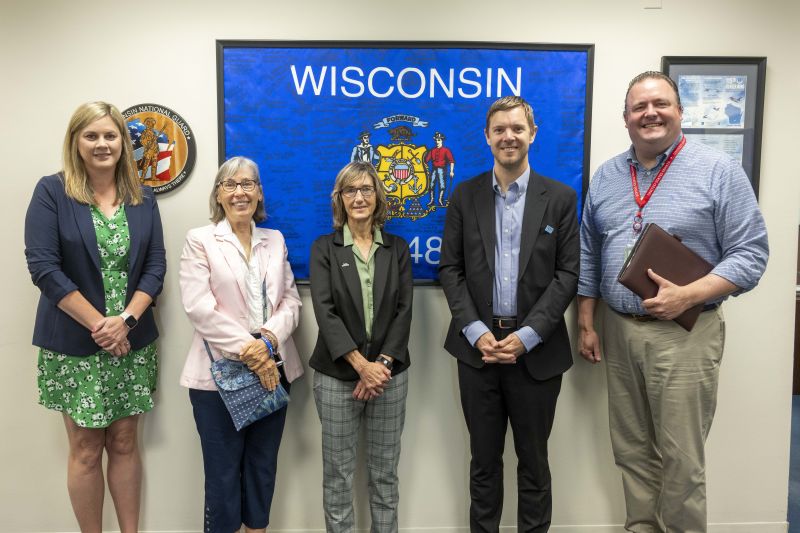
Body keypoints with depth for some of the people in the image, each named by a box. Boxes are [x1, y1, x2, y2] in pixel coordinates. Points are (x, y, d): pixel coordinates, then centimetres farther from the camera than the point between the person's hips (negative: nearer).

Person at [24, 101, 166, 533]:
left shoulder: (142, 198, 5)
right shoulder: (52, 192, -5)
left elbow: (155, 265, 1)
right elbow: (43, 267, -12)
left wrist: (125, 319, -13)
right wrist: (98, 324, -15)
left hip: (132, 340, 3)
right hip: (74, 344, -3)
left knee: (125, 441, 12)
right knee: (86, 449, 7)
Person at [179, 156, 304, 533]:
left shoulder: (275, 240, 11)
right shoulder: (199, 240, 0)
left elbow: (291, 300, 4)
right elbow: (199, 308, -11)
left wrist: (268, 340, -14)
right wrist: (246, 349, -17)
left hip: (272, 369, 4)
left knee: (263, 465, 14)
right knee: (223, 469, 7)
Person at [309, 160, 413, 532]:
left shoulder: (397, 248, 6)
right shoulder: (324, 248, 1)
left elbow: (404, 310, -1)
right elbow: (324, 311, -9)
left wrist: (382, 364, -12)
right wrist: (361, 365, -17)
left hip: (389, 373, 2)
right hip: (337, 375, -1)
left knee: (385, 472, 12)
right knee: (338, 473, 9)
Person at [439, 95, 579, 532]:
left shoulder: (560, 198, 1)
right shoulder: (465, 195, 4)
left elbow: (568, 273, -4)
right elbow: (450, 269, 1)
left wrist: (526, 336, -13)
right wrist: (476, 332, -11)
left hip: (536, 350, -1)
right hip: (478, 347, 1)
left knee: (533, 459, 13)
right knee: (484, 458, 14)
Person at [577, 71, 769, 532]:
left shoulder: (719, 170, -5)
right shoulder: (607, 176, 9)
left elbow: (751, 253, -7)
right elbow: (588, 256, 12)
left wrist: (688, 295, -21)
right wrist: (587, 324, 8)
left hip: (684, 334, -4)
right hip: (618, 330, 4)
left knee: (680, 460, 3)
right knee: (632, 453, 14)